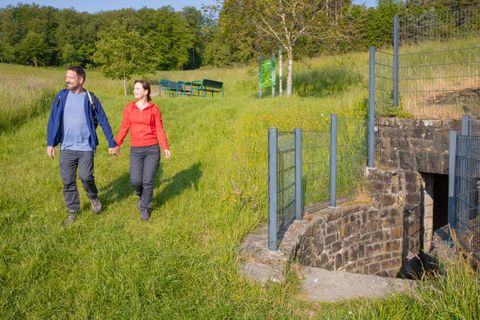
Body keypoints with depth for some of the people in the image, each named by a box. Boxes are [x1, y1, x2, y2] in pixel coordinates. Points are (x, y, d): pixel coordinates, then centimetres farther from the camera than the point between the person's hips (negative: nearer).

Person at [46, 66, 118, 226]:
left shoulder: (90, 98, -3)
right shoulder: (61, 96, 2)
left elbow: (103, 121, 0)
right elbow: (53, 120, 6)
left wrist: (112, 143, 0)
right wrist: (50, 143, 1)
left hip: (86, 147, -2)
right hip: (66, 147, 2)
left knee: (86, 177, -10)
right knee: (68, 181, 6)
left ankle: (94, 198, 21)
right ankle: (73, 211, 23)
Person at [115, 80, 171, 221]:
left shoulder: (154, 109, -2)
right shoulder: (129, 107, 4)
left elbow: (160, 130, -4)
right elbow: (124, 128, 5)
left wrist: (165, 147, -15)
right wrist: (117, 144, -3)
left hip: (152, 149, -2)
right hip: (136, 150, 2)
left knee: (148, 181, -1)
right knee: (135, 181, -3)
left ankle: (144, 208, 21)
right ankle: (141, 196, 33)